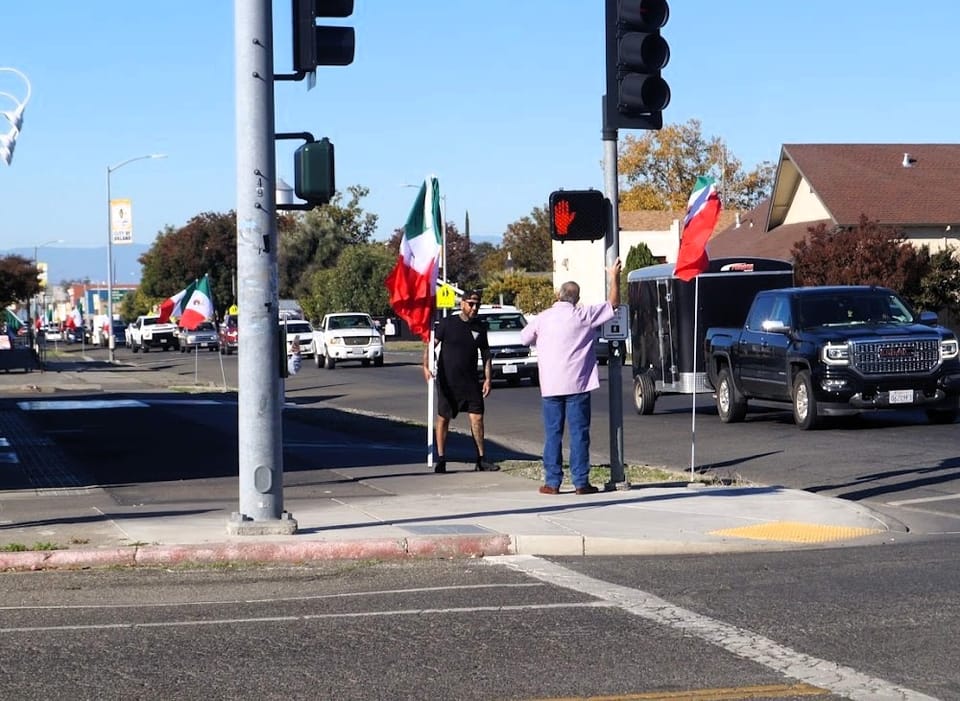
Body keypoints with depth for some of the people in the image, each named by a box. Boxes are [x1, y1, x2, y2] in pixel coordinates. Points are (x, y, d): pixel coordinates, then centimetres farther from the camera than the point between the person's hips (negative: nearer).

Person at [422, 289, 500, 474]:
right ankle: (441, 460, 9)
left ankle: (481, 460, 5)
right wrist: (426, 367, -19)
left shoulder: (480, 327, 7)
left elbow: (485, 354, 13)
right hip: (447, 380, -3)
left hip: (470, 381, 3)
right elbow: (431, 345, -4)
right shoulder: (447, 323, -4)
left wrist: (487, 379, 5)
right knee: (443, 419, 1)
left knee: (477, 418, -3)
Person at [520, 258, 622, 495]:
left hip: (550, 386, 2)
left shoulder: (542, 318, 1)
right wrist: (614, 277, 18)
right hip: (577, 385, -2)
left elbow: (524, 338, 17)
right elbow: (613, 304, 6)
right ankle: (581, 482, 0)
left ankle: (552, 482, 6)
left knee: (552, 434, 6)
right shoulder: (583, 315, -4)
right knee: (579, 433, 1)